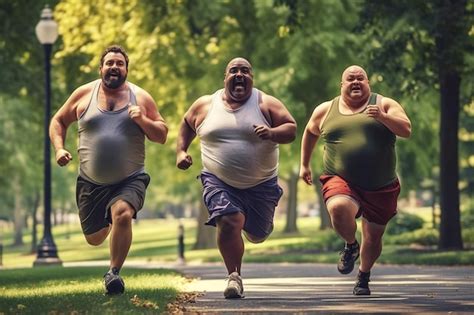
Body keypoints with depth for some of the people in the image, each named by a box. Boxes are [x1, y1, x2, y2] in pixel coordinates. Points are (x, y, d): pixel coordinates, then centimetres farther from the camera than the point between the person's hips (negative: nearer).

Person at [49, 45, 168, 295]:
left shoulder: (140, 97, 2)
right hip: (91, 182, 2)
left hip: (130, 180, -2)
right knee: (94, 238, 10)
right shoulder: (84, 94, 3)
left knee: (122, 214, -32)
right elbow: (58, 121, 13)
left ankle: (114, 272, -16)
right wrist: (59, 148, -3)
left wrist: (142, 120, -16)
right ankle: (107, 223, 48)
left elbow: (162, 135, 3)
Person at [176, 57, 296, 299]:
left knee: (257, 234, 12)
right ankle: (234, 276, -8)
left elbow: (291, 129, -5)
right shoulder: (205, 105, 4)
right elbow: (186, 125, 21)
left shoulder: (266, 104, -2)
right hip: (219, 182, -1)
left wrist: (272, 133, -26)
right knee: (228, 222, -24)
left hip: (261, 185, 1)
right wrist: (181, 151, 8)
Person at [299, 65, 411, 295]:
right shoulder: (326, 111, 9)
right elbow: (310, 132, 27)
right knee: (338, 209, -32)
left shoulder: (384, 105, 3)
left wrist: (383, 117, -24)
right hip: (341, 181, 0)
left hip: (381, 187, 0)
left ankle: (363, 277, 37)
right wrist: (304, 165, 26)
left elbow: (406, 130, -8)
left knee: (373, 238, 8)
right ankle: (350, 245, 0)